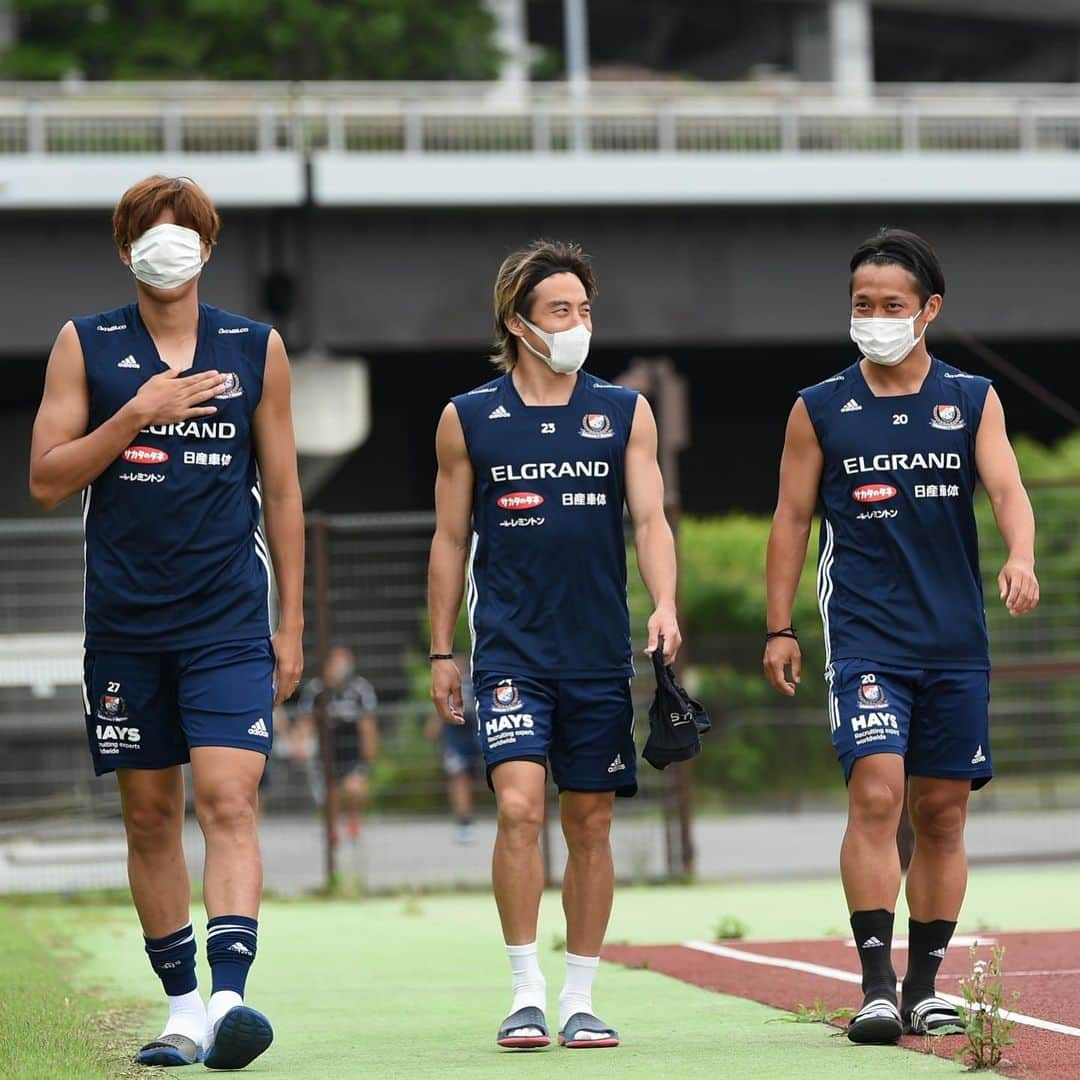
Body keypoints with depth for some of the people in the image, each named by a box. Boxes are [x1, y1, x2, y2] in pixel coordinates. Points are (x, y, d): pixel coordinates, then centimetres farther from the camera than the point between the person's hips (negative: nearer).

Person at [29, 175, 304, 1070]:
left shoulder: (257, 349, 6)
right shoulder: (85, 346, 5)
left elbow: (281, 492, 10)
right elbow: (47, 481, 0)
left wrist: (292, 624, 8)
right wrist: (139, 414, -12)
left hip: (229, 623, -1)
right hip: (125, 623, 1)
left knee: (229, 801, -16)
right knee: (150, 816, 6)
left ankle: (229, 995, -26)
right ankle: (183, 1007, 15)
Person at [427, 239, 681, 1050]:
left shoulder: (625, 413, 6)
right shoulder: (468, 420, 4)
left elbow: (650, 520, 2)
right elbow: (451, 540, 9)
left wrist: (665, 605, -16)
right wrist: (442, 652, 7)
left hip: (601, 654, 2)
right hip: (511, 650, -2)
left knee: (590, 823, 5)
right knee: (520, 805, -16)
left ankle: (581, 999, 14)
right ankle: (526, 993, -8)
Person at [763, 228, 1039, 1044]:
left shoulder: (973, 400, 6)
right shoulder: (820, 411, 4)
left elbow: (1007, 488, -5)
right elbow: (791, 518, 7)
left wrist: (1021, 557, -25)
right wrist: (780, 628, 3)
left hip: (956, 642, 2)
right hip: (864, 641, -2)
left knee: (943, 814, 6)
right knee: (876, 792, -17)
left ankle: (925, 985, 16)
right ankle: (876, 985, -17)